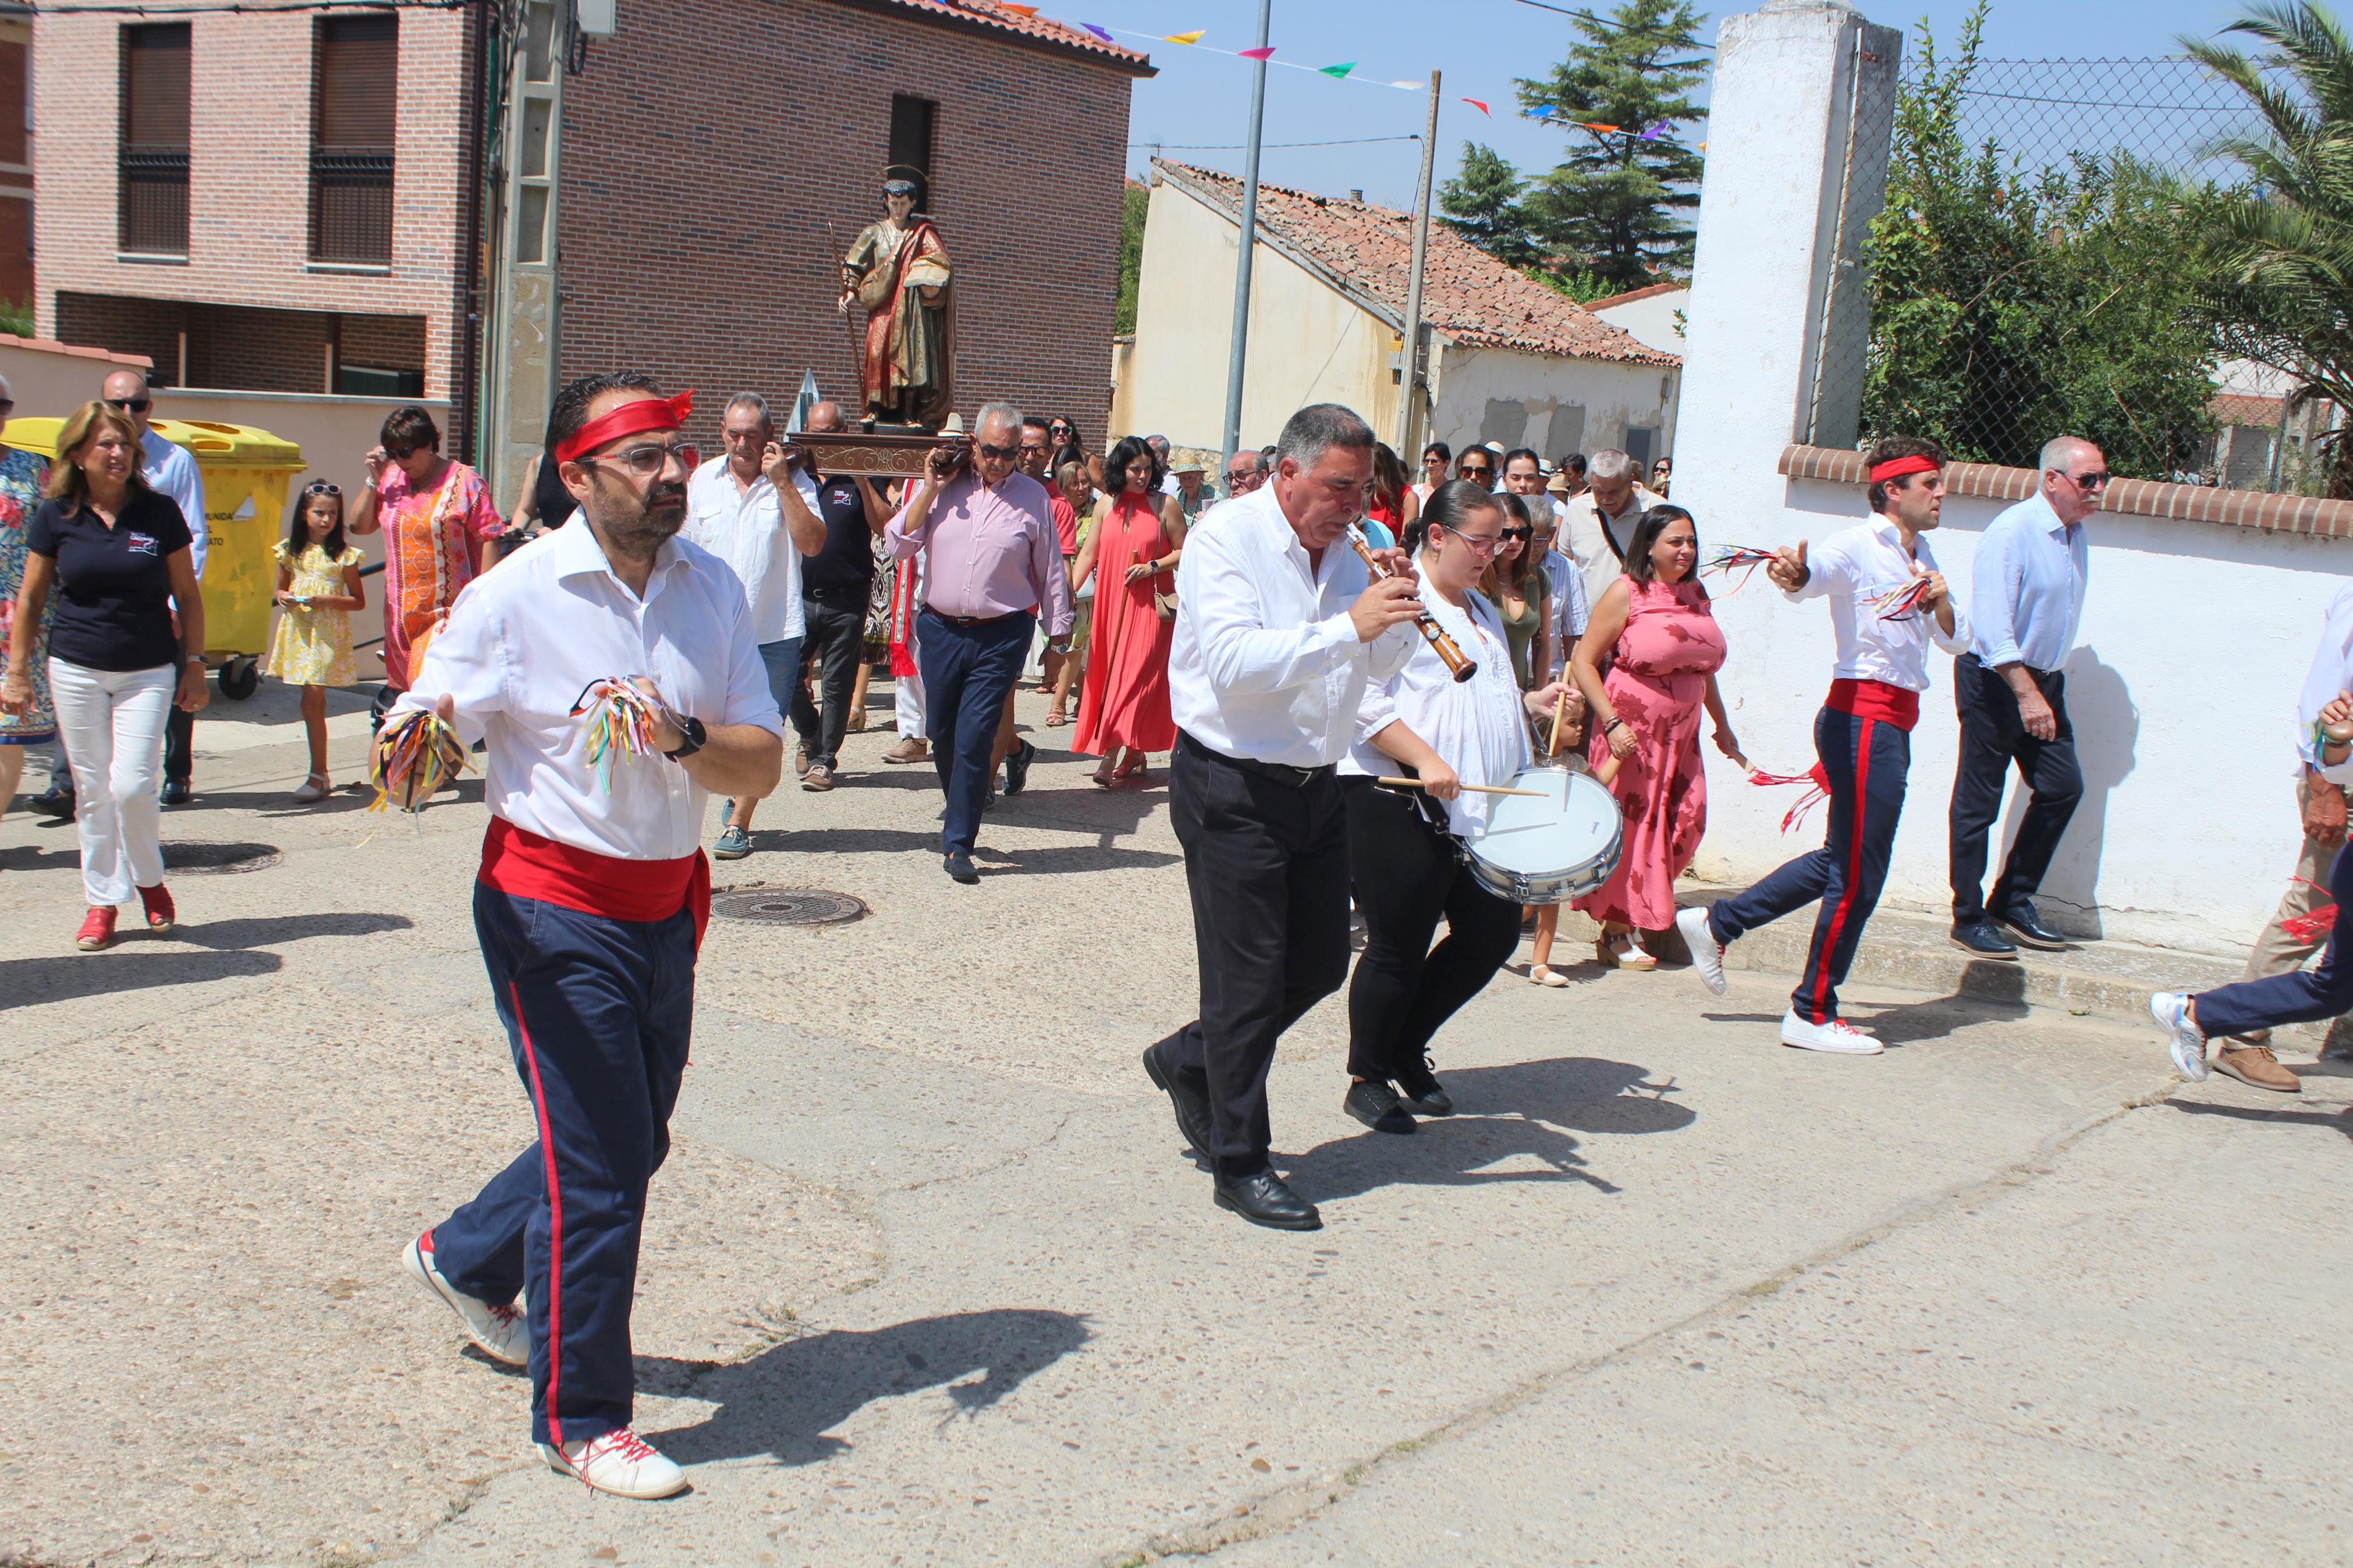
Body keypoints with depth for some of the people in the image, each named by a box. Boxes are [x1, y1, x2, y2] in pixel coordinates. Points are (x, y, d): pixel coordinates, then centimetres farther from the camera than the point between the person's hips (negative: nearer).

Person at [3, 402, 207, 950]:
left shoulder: (159, 512, -2)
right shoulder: (56, 517, 0)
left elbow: (188, 595, 5)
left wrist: (194, 667, 3)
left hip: (148, 672, -1)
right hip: (76, 671, 1)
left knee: (132, 786, -9)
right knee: (91, 790, 6)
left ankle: (149, 879, 17)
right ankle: (102, 900, 18)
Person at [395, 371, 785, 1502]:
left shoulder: (712, 589, 1)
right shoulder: (514, 597, -13)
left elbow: (762, 767, -3)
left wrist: (679, 736, -23)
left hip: (667, 906, 6)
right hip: (554, 911, -6)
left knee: (632, 1144, 19)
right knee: (598, 1164, -5)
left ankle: (465, 1260, 46)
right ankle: (580, 1419, 13)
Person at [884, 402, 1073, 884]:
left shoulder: (1033, 496, 2)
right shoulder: (943, 486, 5)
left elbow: (1050, 570, 7)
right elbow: (899, 543, 0)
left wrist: (1059, 634, 8)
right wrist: (930, 489, -6)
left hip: (1000, 636, -3)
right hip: (941, 628, 3)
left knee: (974, 738, -10)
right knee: (943, 735, 12)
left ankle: (958, 843, -2)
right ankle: (960, 813, 36)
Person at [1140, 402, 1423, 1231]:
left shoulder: (1342, 549, 9)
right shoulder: (1228, 537, -13)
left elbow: (1383, 665, 16)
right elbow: (1236, 663, -27)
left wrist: (1401, 611, -4)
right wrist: (1349, 625, -30)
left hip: (1317, 786, 8)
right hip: (1232, 789, -8)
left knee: (1321, 965, 13)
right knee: (1249, 980, -1)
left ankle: (1188, 1060, 36)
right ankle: (1240, 1166, 13)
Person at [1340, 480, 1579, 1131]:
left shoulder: (1483, 613, 21)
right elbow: (1364, 701, -18)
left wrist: (1531, 703, 13)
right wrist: (1425, 761, -25)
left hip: (1478, 808, 9)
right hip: (1398, 802, -9)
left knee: (1494, 932, 9)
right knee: (1400, 947, -1)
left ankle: (1406, 1049, 27)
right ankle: (1367, 1080, 18)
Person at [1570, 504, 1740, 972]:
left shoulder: (1696, 595, 10)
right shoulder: (1627, 594, -8)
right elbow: (1583, 660, -11)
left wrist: (1722, 725, 23)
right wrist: (1612, 723, -18)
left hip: (1681, 733, 6)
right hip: (1630, 730, -6)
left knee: (1685, 819, 0)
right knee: (1631, 825, -2)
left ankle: (1646, 915, 20)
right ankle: (1618, 932, 10)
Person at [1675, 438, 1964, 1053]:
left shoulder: (1921, 556, 18)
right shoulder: (1858, 546, -10)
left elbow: (1956, 641, 19)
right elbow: (1816, 572, -32)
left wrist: (1941, 601, -3)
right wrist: (1793, 572, -56)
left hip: (1891, 723, 9)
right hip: (1862, 716, -9)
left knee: (1842, 860, 17)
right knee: (1858, 872, -5)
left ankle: (1717, 923, 26)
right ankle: (1813, 1014, 4)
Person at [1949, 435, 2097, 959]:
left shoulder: (2076, 534, 10)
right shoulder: (2012, 532, -17)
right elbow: (1991, 625, -23)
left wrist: (2049, 686, 18)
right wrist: (2027, 694, -27)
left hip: (2043, 679, 8)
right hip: (1993, 679, -8)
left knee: (2063, 787, 4)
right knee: (1978, 802, -2)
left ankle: (2012, 904, 16)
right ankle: (1968, 920, 7)